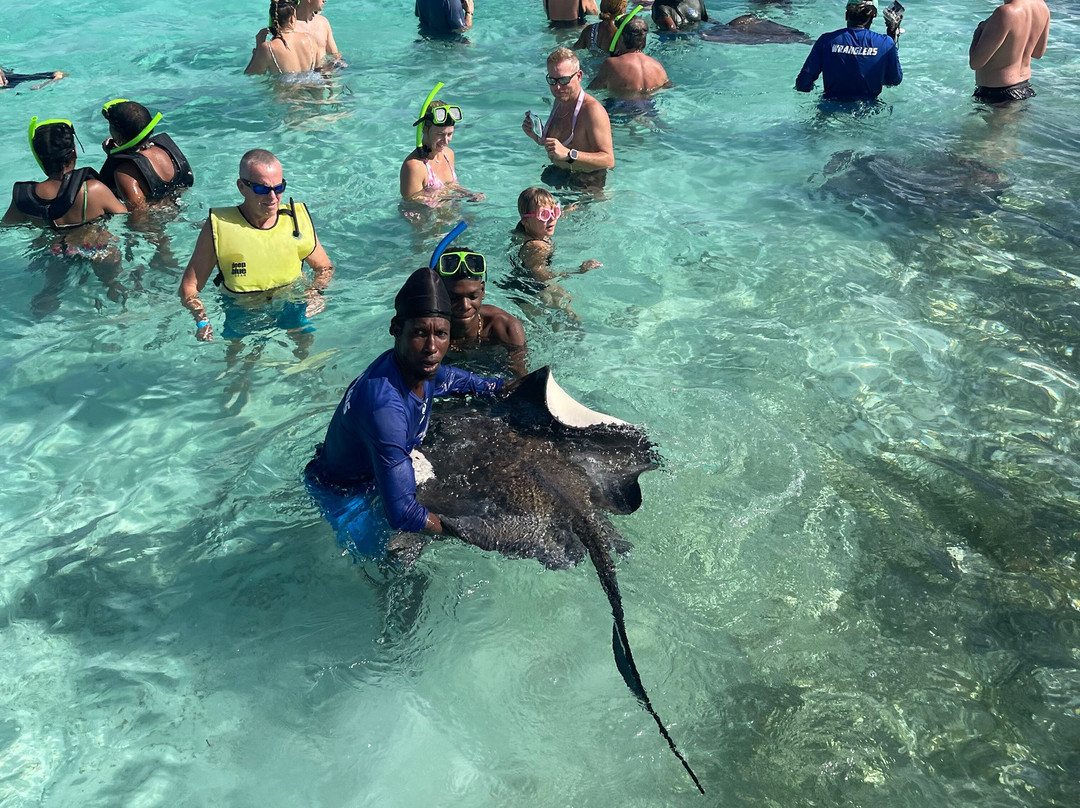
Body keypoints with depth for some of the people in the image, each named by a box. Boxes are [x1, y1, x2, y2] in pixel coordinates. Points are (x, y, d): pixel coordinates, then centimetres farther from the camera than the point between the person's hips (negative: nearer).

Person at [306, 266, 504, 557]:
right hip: (347, 494, -8)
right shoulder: (384, 404, -43)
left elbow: (469, 382, 12)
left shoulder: (423, 368, -16)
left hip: (381, 470, 8)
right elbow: (402, 514, -43)